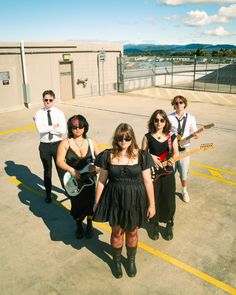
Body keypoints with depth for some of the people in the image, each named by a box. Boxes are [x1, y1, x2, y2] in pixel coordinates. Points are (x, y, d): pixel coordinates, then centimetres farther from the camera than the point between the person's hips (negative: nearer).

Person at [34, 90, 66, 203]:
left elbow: (63, 130, -17)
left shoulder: (59, 113, -5)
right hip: (44, 146, 0)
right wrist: (54, 127, -15)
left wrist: (47, 128, -17)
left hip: (57, 144, 0)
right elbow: (40, 129, -21)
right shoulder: (39, 114, -4)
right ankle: (48, 194, 32)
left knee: (61, 168, 14)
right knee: (47, 170, 15)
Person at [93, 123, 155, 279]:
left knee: (132, 232, 17)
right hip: (114, 200, 0)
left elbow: (147, 181, -5)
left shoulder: (141, 156, -10)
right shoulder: (108, 156, -8)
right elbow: (101, 181, -1)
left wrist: (152, 204, -1)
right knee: (117, 232, 16)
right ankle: (116, 261, 43)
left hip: (135, 200, 0)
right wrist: (97, 202, 3)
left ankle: (131, 260, 45)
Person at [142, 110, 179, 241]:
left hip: (168, 173, 1)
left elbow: (176, 153, 4)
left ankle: (169, 226, 32)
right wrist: (151, 157, -15)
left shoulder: (172, 137, 0)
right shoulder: (148, 137, -3)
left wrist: (172, 159, -17)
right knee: (154, 200, 8)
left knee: (168, 201, 8)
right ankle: (155, 225, 31)